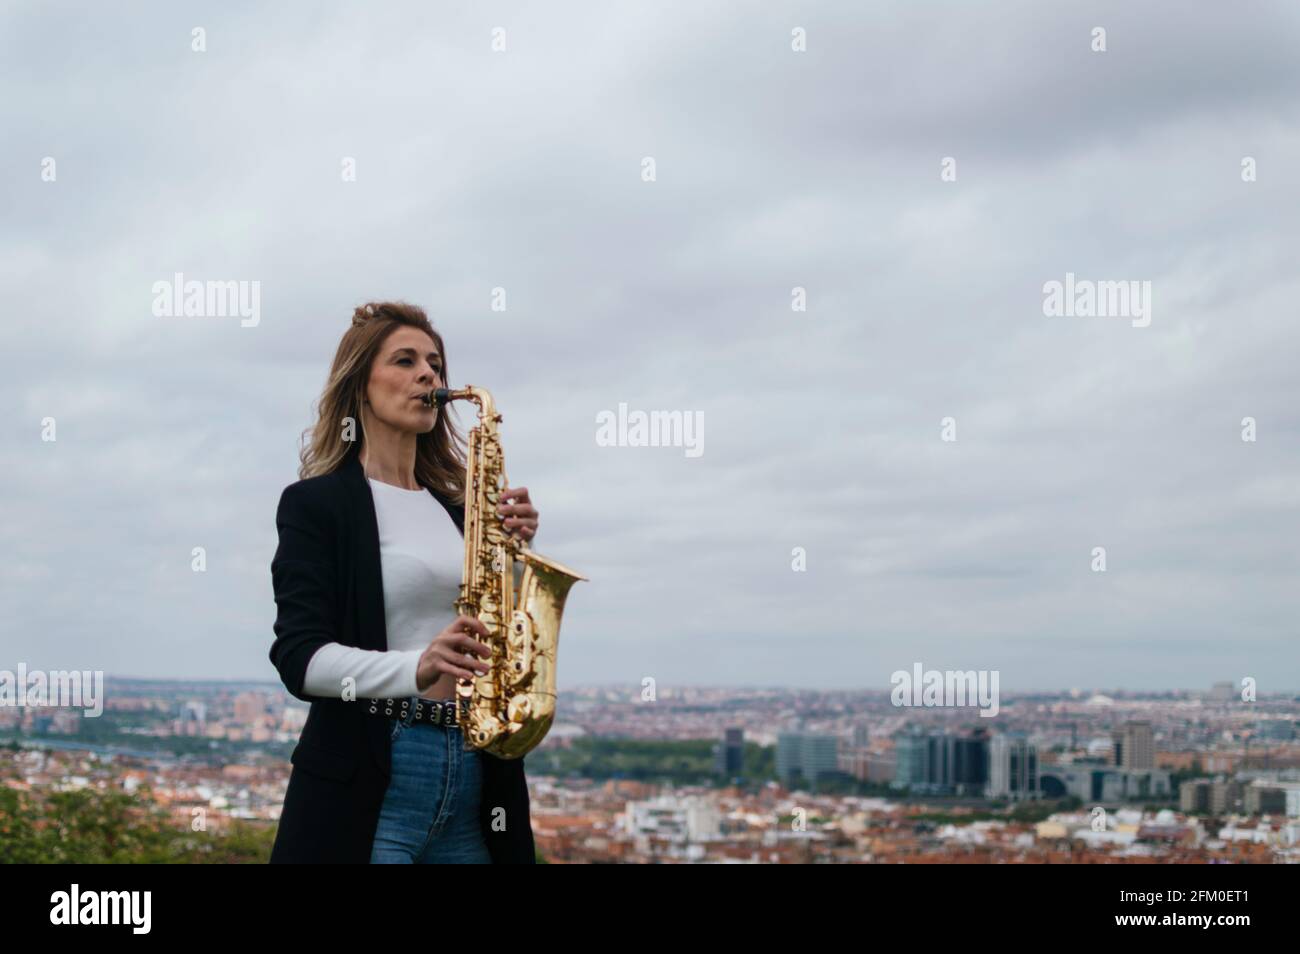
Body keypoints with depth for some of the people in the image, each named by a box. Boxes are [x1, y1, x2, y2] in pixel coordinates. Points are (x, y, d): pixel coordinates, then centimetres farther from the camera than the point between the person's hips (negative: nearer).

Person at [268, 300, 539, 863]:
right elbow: (299, 656, -12)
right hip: (365, 785, -5)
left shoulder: (459, 507, 15)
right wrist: (415, 669, -28)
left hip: (474, 780, 5)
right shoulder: (316, 502, -2)